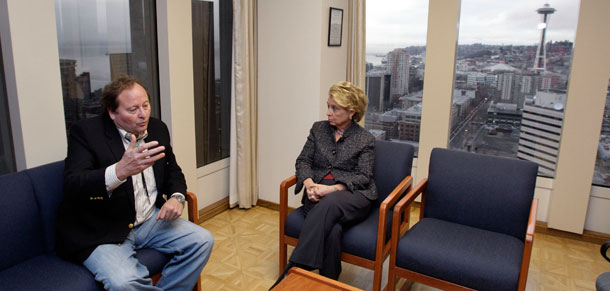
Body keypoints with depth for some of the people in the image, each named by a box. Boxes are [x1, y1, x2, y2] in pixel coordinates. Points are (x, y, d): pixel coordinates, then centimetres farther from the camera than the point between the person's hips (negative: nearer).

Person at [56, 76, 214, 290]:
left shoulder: (157, 128, 5)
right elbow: (71, 186, -24)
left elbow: (172, 171, 17)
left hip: (151, 220, 6)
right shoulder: (85, 132, -12)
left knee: (202, 240, -11)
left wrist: (177, 197, -5)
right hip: (101, 232, -5)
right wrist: (120, 170, -42)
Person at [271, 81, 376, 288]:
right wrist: (309, 184, -13)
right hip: (319, 194, 2)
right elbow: (303, 161, 10)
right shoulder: (318, 129, 14)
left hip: (352, 195, -2)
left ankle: (294, 270, -37)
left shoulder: (365, 139, 5)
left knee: (329, 204, -38)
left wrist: (332, 188, -19)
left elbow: (363, 177, -3)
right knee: (331, 229, -34)